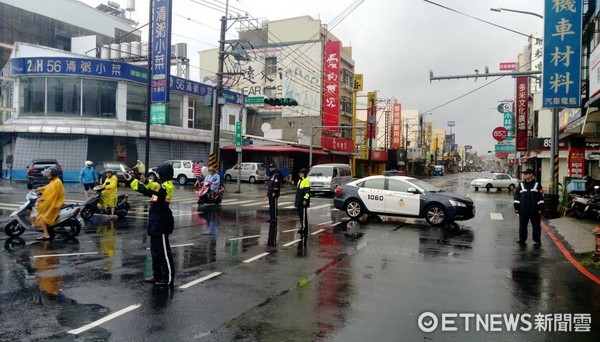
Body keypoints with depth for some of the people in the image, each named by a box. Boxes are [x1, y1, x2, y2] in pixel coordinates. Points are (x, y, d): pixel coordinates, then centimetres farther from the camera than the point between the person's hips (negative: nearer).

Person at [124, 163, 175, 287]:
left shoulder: (166, 186, -15)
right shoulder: (160, 185, 14)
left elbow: (155, 188, -38)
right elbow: (146, 191, 14)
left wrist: (146, 182, -54)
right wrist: (132, 180, 10)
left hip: (161, 224, -10)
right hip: (156, 223, 10)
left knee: (164, 251, -4)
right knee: (155, 251, 16)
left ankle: (168, 278, 4)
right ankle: (157, 275, 25)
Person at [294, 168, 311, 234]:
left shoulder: (306, 181, -11)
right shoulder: (299, 180, 19)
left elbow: (307, 191, -17)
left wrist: (305, 200, -21)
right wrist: (296, 200, 24)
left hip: (303, 201, -9)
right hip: (299, 201, 9)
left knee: (304, 215, -8)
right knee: (300, 215, 13)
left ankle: (305, 229, -5)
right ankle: (302, 227, 22)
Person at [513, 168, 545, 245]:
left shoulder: (537, 185, 1)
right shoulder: (521, 185, 6)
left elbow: (541, 197, 0)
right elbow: (516, 196, 5)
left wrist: (540, 208, -5)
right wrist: (516, 207, -1)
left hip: (535, 211, -1)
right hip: (523, 211, 2)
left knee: (536, 226, 7)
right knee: (522, 226, 7)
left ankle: (537, 240, 20)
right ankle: (522, 239, 19)